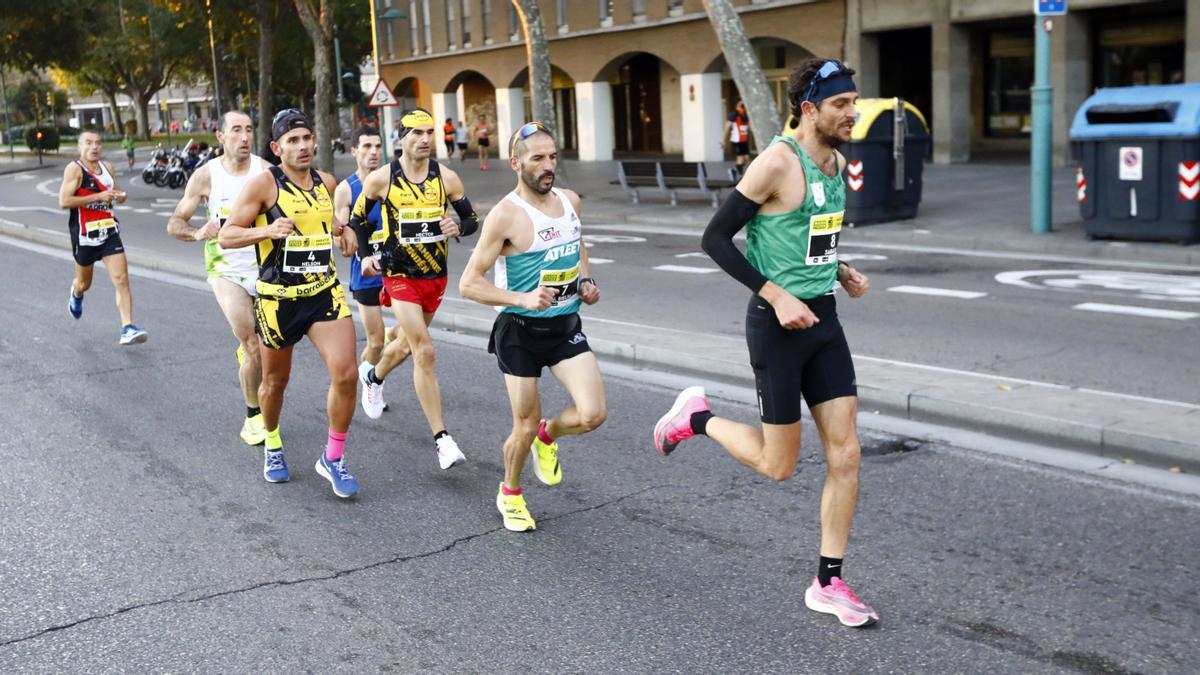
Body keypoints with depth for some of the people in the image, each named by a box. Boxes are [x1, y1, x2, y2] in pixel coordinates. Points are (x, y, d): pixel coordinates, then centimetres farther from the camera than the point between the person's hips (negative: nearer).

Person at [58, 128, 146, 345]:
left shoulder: (108, 167, 7)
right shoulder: (74, 169, -11)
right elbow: (64, 201, -21)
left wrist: (120, 196, 0)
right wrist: (98, 197, -24)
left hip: (109, 232, 3)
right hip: (84, 235, -3)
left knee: (122, 279, -12)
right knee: (84, 283, 16)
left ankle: (127, 329, -15)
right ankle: (76, 295, 54)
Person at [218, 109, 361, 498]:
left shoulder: (325, 183, 6)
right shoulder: (263, 184, -10)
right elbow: (226, 237, -10)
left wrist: (343, 232, 7)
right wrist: (268, 230, -27)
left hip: (325, 292, 3)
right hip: (279, 298, -3)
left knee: (345, 373, -13)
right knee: (275, 381, 13)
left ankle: (333, 459, 4)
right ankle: (272, 446, 42)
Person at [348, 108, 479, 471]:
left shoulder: (446, 178, -3)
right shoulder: (381, 179, -7)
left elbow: (472, 219, 5)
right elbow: (357, 218, 8)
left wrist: (458, 227, -18)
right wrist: (365, 256, -5)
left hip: (436, 276, 4)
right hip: (400, 276, -4)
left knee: (409, 343, 22)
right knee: (425, 352, -14)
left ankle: (373, 376, 56)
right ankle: (441, 438, -11)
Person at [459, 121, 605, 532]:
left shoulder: (570, 201, 3)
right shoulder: (505, 215, -17)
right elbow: (468, 284, -16)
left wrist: (585, 282, 6)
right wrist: (523, 299, -27)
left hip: (566, 326, 5)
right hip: (521, 331, -5)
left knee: (592, 414, -10)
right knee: (525, 427, 5)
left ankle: (548, 437, 24)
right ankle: (509, 494, 34)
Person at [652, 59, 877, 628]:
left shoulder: (838, 162, 10)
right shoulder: (777, 162, -16)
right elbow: (715, 238, -16)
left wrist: (840, 271, 8)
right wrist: (777, 295, -21)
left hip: (823, 320, 8)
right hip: (778, 323, -8)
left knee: (846, 454, 4)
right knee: (778, 465, 2)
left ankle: (828, 583, 15)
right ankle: (696, 417, 28)